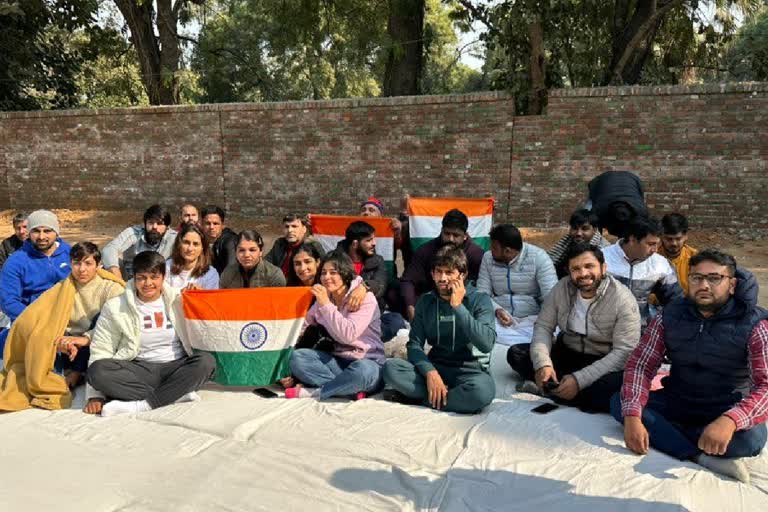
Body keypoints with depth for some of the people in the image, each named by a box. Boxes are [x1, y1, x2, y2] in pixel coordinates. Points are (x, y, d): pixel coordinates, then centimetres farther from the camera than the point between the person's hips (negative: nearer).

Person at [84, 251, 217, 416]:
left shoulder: (179, 300, 4)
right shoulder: (115, 307, 3)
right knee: (97, 370, -28)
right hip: (139, 371, 1)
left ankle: (140, 405, -30)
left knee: (206, 361, -30)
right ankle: (177, 394, -27)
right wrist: (95, 396, -8)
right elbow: (100, 351, 1)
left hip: (176, 369, 0)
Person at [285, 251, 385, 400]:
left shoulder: (365, 298, -9)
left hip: (367, 363, -5)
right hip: (336, 362, 5)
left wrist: (326, 305, -20)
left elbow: (348, 335, -23)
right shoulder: (322, 300, 9)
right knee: (297, 356, -19)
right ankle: (352, 389, -23)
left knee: (362, 370, -40)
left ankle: (314, 392, -19)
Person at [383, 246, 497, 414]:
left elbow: (487, 344, -19)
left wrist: (457, 306, -20)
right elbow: (415, 345, 0)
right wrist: (430, 372, -20)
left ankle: (417, 397, -17)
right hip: (435, 367, 3)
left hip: (470, 370, -2)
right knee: (390, 368, -22)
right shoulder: (426, 301, 6)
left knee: (482, 390, -38)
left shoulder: (480, 300, -4)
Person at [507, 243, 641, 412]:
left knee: (613, 388, -38)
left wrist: (580, 380, -32)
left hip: (604, 362, -4)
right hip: (566, 352, 5)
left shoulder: (623, 299, -19)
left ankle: (550, 388, -22)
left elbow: (624, 352, -24)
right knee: (516, 353, -13)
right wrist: (543, 363, -24)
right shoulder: (562, 288, -6)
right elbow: (543, 327, -4)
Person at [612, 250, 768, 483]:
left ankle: (666, 435, -17)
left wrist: (730, 420, -46)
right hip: (677, 403, 3)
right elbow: (640, 365, -10)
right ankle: (703, 458, -26)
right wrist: (632, 416, -28)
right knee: (619, 403, -21)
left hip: (726, 411, -3)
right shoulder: (670, 316, -5)